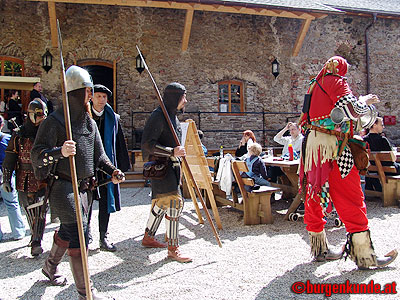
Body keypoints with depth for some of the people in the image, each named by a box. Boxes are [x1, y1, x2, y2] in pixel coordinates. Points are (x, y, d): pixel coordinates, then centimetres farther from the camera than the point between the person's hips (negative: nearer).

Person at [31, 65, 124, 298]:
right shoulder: (54, 121, -12)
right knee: (79, 236, -9)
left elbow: (98, 154, 17)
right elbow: (37, 154, -16)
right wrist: (59, 152, -35)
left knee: (67, 232, 21)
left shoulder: (90, 122, 11)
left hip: (85, 188, 8)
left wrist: (112, 171, 1)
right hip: (64, 189, -8)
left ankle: (50, 266, 48)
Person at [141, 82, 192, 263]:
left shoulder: (172, 115, 15)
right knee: (174, 202, -11)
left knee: (161, 202, 17)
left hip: (171, 165, 10)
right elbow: (147, 143, -22)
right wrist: (172, 152, -26)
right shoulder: (158, 116, -16)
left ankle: (148, 238, 33)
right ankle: (173, 249, -2)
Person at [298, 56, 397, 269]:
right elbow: (352, 110, -16)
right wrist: (365, 102, 4)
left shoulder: (315, 85, 22)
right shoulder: (335, 81, -2)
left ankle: (320, 249, 20)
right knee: (350, 198, -5)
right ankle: (364, 255, -2)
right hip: (330, 146, -9)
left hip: (312, 145, 9)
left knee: (315, 195, 10)